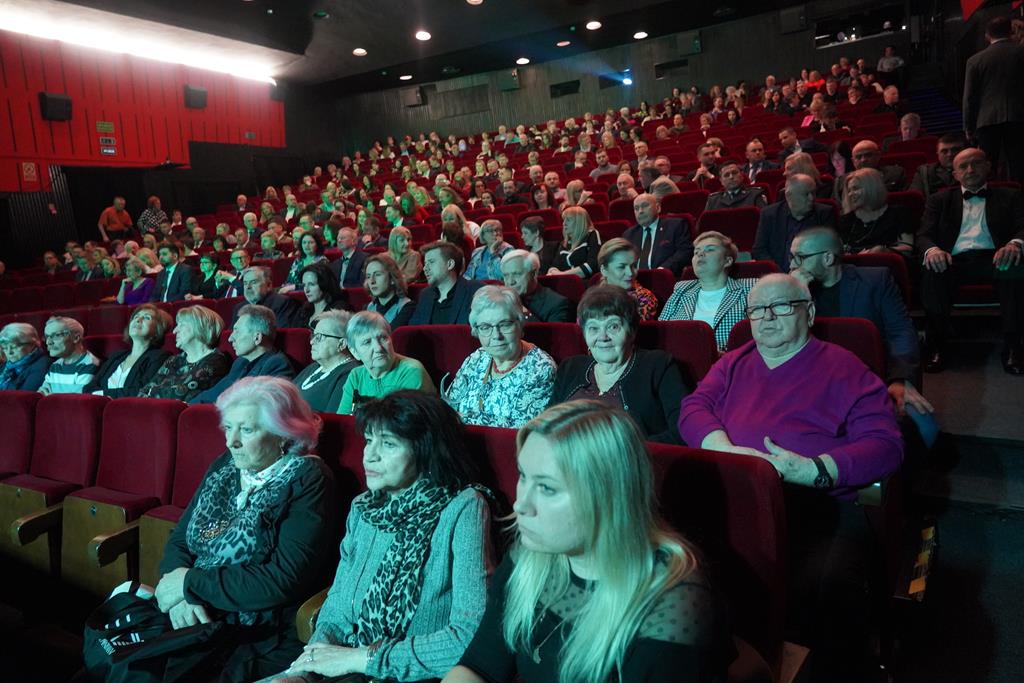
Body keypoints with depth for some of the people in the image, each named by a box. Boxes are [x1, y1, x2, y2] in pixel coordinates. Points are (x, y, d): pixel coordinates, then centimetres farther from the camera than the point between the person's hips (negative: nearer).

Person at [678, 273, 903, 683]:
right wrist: (725, 449, -11)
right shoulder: (732, 364, 25)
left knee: (830, 591, -34)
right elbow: (693, 407, 11)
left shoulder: (842, 368, 11)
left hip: (816, 506, -2)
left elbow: (886, 445, 2)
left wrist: (814, 470, -15)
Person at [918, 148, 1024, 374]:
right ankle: (936, 347, -27)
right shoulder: (940, 200, 23)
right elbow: (924, 235, 10)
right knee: (931, 273, -36)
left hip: (993, 258, 0)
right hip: (954, 260, 0)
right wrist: (932, 249, -17)